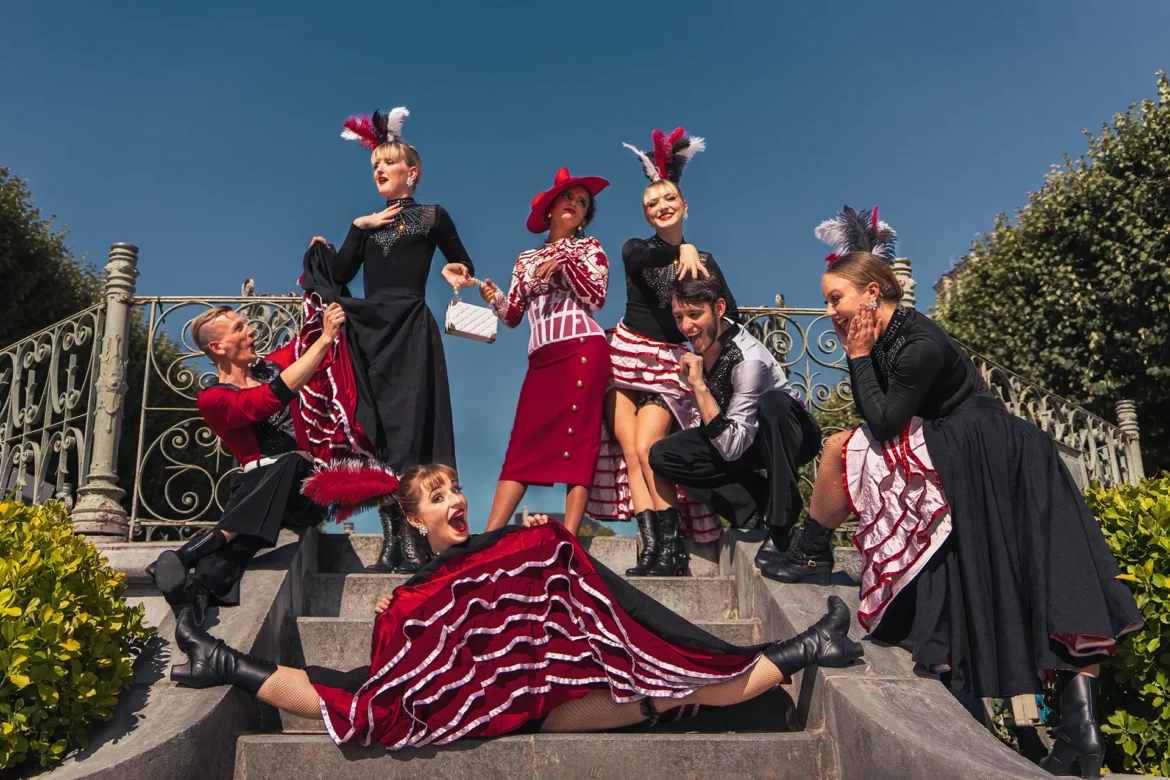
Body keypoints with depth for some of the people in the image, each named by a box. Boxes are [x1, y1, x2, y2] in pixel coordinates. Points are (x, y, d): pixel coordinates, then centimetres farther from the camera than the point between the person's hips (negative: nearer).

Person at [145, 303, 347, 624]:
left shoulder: (270, 365, 16)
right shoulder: (212, 399, -2)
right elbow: (277, 393, -18)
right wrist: (326, 337, -18)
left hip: (302, 492, 4)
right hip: (255, 491, -4)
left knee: (290, 464, -33)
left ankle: (192, 552, -41)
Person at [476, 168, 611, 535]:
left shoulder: (589, 248, 13)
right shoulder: (526, 259, 21)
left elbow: (596, 299, -2)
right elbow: (513, 316, 14)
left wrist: (565, 261, -9)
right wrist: (494, 297, -5)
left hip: (583, 351, -3)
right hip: (542, 357, 3)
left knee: (578, 438, -9)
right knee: (524, 441, -3)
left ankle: (568, 538, -11)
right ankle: (489, 536, -7)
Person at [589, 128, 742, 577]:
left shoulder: (704, 263, 10)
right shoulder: (636, 249, 8)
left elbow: (730, 316, 1)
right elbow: (640, 258, -19)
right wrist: (681, 249, -34)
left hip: (671, 364, -1)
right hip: (625, 357, 1)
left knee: (645, 446, -19)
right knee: (629, 448, -15)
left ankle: (668, 547, -17)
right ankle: (655, 546, -18)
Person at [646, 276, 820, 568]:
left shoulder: (749, 360, -32)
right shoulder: (704, 337, -11)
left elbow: (733, 448, -35)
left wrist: (699, 386, -38)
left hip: (790, 436, -7)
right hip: (738, 436, 7)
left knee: (773, 401, -41)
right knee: (661, 456, -14)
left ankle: (781, 521, -27)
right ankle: (761, 505, -11)